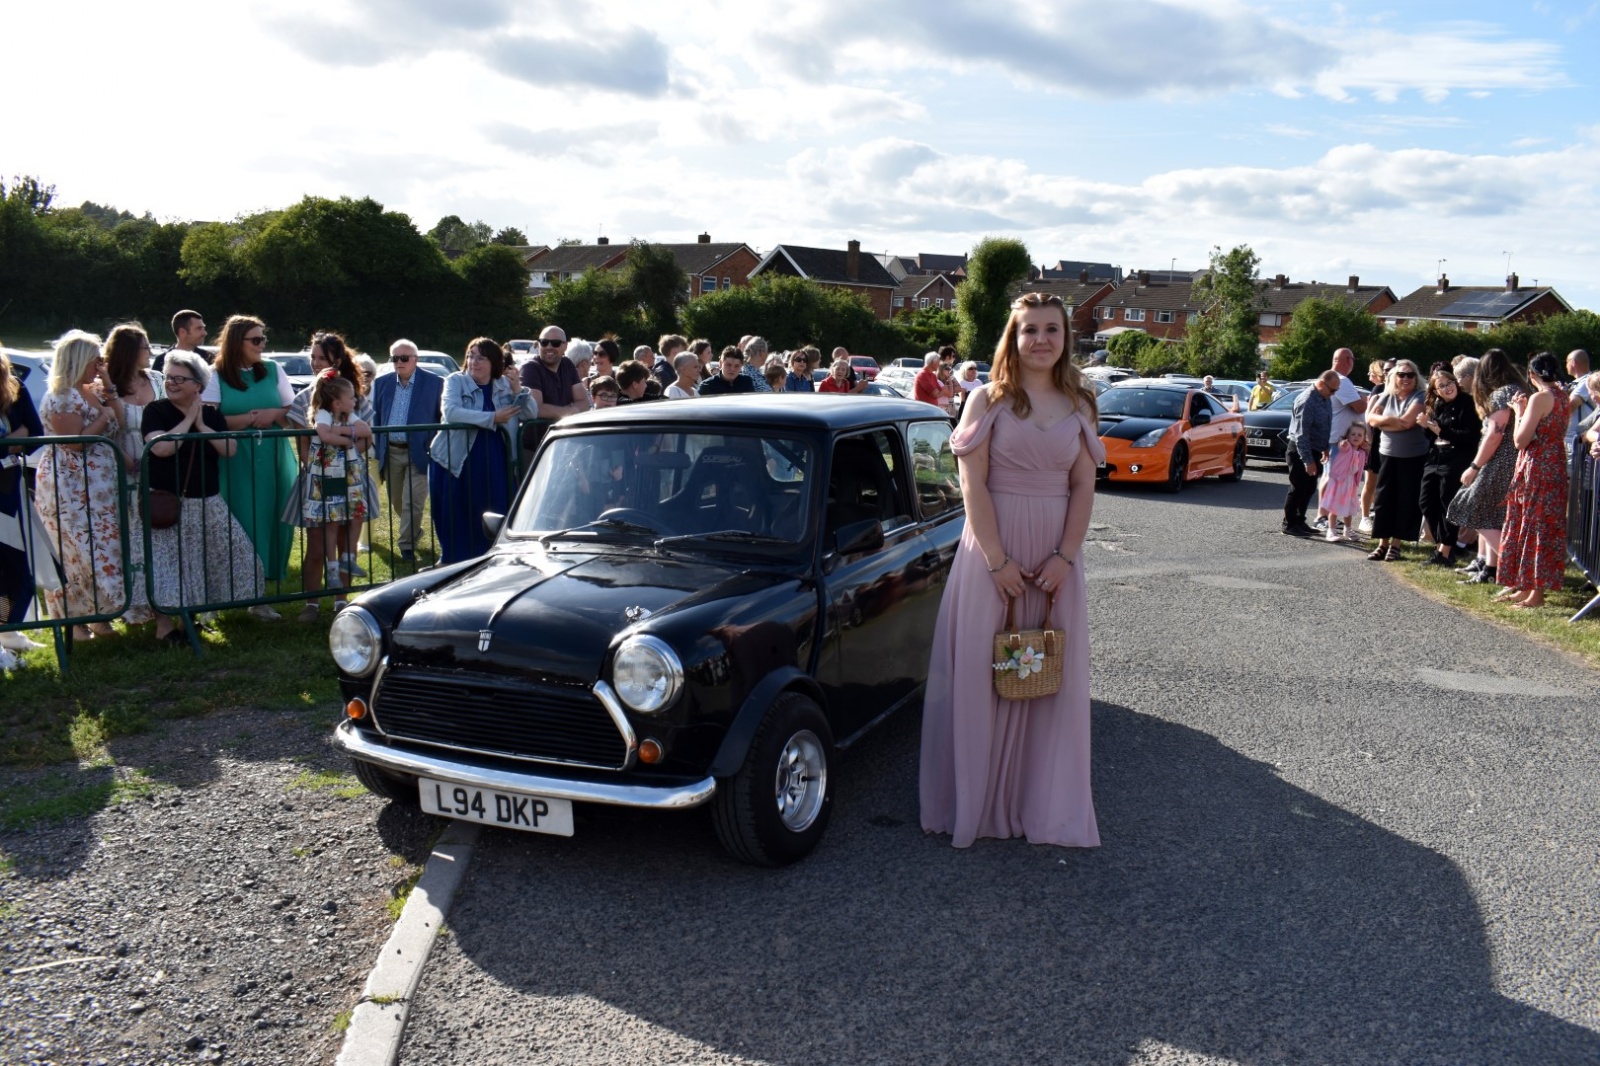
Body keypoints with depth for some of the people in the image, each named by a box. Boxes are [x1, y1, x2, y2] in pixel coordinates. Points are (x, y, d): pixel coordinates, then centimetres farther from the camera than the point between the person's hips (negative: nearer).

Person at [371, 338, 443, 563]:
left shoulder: (434, 382, -5)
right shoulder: (382, 383, 7)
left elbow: (443, 418, -2)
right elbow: (376, 417, 13)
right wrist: (377, 447, 6)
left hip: (419, 453, -4)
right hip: (390, 453, 4)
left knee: (412, 502, -5)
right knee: (396, 502, 16)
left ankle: (406, 544, 5)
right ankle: (413, 531, 39)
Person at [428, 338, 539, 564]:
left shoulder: (505, 385, 10)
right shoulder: (456, 381, 0)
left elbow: (532, 413, 4)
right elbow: (451, 412, -19)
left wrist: (518, 388, -12)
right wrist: (493, 418, -21)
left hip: (494, 467, 2)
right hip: (458, 463, -2)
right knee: (457, 524, 0)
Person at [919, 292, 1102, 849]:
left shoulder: (1078, 406, 7)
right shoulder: (987, 400, -2)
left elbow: (1083, 486, 4)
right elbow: (972, 484, -9)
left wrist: (1065, 557, -8)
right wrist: (999, 561, -15)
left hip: (1055, 554, 3)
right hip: (992, 546, -3)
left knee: (1053, 678, 8)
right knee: (982, 674, 2)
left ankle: (1047, 804, 21)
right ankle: (980, 802, 16)